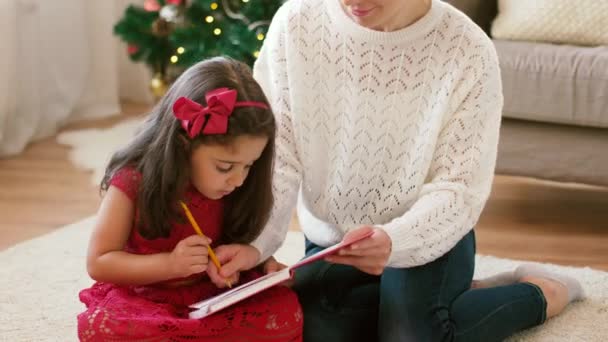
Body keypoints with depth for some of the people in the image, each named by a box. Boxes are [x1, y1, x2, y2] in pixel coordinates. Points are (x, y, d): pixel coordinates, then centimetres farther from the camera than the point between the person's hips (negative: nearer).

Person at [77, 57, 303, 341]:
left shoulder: (233, 188, -6)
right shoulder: (134, 181, -17)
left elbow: (243, 241, 10)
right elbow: (98, 263, -13)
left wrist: (248, 253, -15)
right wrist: (169, 264, -26)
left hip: (214, 294, 4)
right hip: (144, 297, -4)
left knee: (285, 312, -22)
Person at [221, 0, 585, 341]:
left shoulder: (468, 51, -18)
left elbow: (458, 190, -17)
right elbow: (276, 157, -13)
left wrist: (393, 241, -38)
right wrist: (253, 243, -31)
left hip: (428, 238, -3)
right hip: (331, 238, 3)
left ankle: (538, 293, 4)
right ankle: (460, 294, 2)